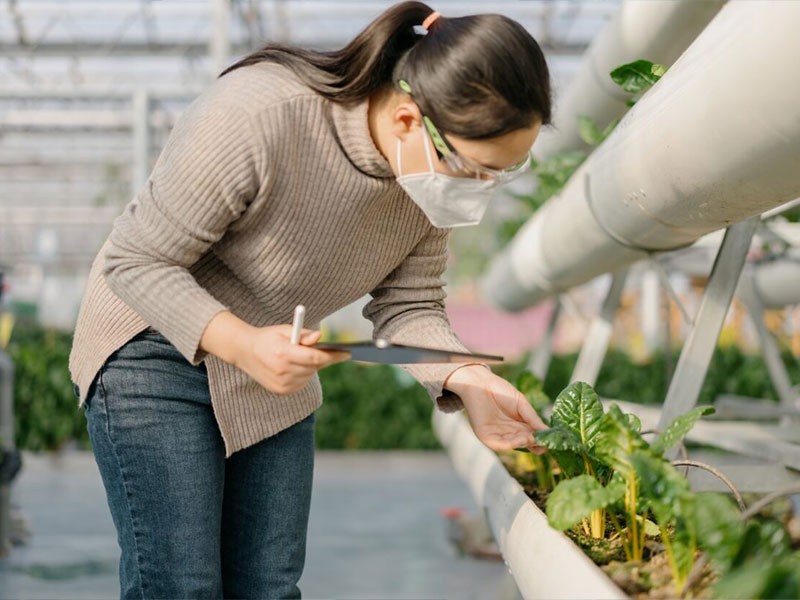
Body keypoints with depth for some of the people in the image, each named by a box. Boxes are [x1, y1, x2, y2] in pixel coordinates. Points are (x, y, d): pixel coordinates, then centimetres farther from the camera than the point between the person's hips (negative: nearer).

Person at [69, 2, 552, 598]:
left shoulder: (440, 168, -13)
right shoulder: (254, 117, -33)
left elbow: (408, 306, -3)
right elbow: (136, 262, -24)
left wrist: (466, 380, -23)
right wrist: (239, 342, -39)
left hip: (279, 365, 6)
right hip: (156, 347, -6)